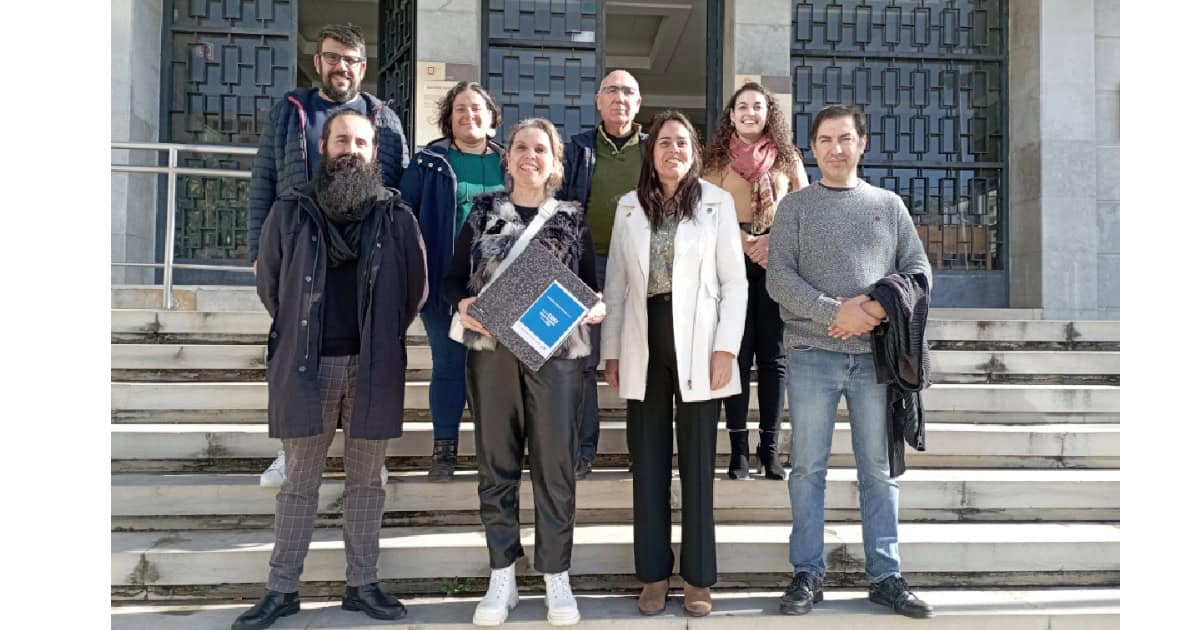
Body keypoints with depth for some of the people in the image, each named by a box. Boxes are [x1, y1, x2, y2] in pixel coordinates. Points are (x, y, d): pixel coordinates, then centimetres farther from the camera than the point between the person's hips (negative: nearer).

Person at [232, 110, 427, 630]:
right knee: (300, 482, 8)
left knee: (366, 481, 10)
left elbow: (415, 289, 9)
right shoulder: (290, 211, 3)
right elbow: (268, 283, 11)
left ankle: (362, 584, 21)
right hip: (306, 364, 0)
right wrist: (299, 336, 13)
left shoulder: (396, 216, 3)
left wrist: (381, 340, 11)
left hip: (373, 366, 0)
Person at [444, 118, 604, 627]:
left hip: (556, 352, -1)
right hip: (491, 350, 1)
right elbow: (453, 278, 9)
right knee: (496, 464, 6)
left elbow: (592, 284, 10)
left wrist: (597, 307, -11)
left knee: (555, 465, 2)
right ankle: (502, 576, 18)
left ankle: (556, 577, 15)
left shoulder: (571, 219, 9)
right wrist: (462, 305, -11)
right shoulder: (483, 212, 10)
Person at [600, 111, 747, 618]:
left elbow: (734, 282, -1)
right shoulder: (629, 206, 10)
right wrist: (610, 350, 5)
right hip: (644, 346, 3)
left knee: (697, 463, 5)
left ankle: (697, 576, 17)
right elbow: (615, 283, 10)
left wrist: (725, 347, -9)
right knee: (648, 463, 7)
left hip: (696, 346, -2)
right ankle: (654, 573, 19)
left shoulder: (718, 203, 2)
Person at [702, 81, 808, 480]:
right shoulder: (717, 159, 10)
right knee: (737, 354, -3)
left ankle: (770, 447, 7)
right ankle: (739, 448, 1)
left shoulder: (787, 157, 12)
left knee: (772, 355, 1)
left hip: (777, 263, 1)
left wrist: (773, 241, -7)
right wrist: (743, 244, -9)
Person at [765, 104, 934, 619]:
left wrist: (881, 307, -10)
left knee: (879, 470, 7)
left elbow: (918, 269, 9)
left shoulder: (889, 204, 13)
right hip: (811, 355, -2)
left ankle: (886, 576, 17)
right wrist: (836, 312, -15)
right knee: (808, 469, 3)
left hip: (875, 355, 2)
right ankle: (808, 574, 13)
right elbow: (778, 278, -4)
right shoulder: (795, 206, 6)